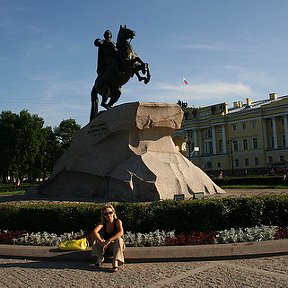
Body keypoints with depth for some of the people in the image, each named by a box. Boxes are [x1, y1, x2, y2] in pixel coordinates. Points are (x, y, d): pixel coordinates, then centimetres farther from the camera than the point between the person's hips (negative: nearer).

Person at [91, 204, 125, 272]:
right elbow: (94, 232, -27)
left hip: (116, 246, -2)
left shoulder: (118, 221, -14)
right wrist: (101, 242, -42)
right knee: (97, 235, -20)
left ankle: (116, 263, -39)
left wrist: (109, 240, -44)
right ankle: (99, 258, -14)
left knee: (119, 239, -34)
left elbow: (121, 233, -34)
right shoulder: (103, 223, -8)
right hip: (106, 246, 2)